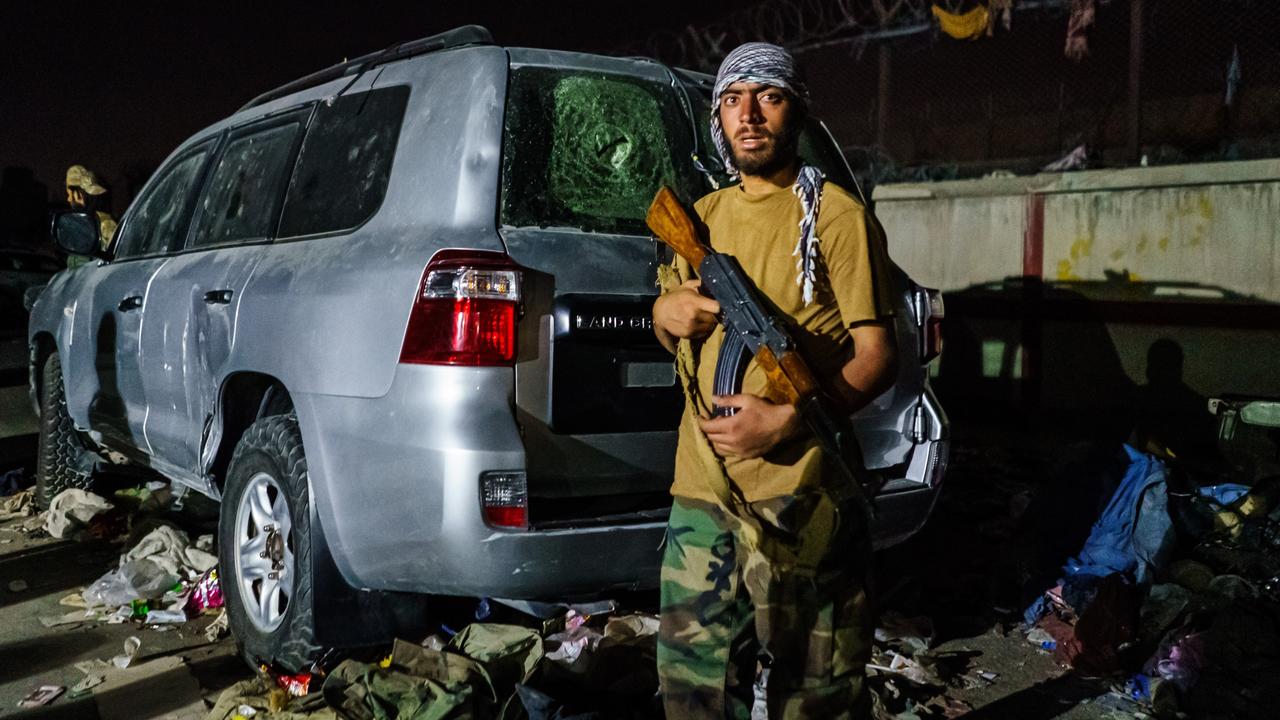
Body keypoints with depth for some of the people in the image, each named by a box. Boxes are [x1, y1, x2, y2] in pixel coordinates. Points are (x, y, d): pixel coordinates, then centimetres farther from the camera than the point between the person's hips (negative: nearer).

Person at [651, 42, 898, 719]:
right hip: (702, 491, 6)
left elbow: (877, 356, -8)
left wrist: (788, 422, -21)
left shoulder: (836, 216, -3)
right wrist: (665, 315, -1)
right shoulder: (701, 218, 15)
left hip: (800, 495, -5)